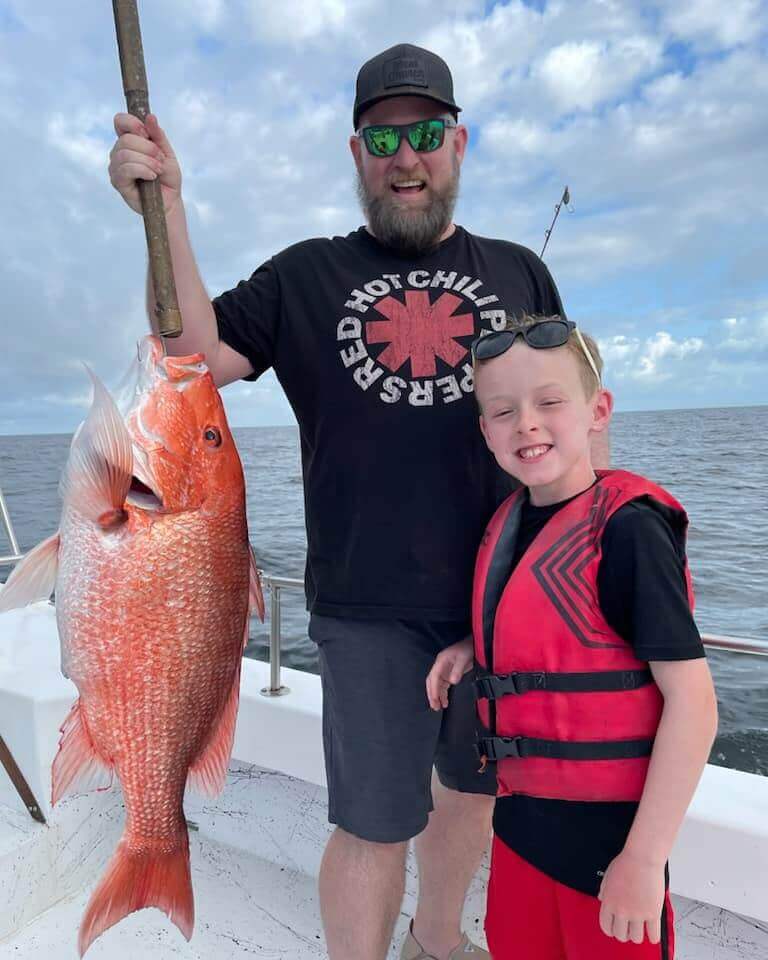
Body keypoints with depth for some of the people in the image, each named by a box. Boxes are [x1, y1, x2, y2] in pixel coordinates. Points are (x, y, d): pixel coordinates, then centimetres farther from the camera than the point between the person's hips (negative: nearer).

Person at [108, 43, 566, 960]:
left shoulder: (519, 272, 11)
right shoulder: (305, 276, 5)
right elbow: (197, 355, -6)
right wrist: (166, 209, -14)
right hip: (369, 609, -3)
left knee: (474, 787, 21)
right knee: (373, 825, 6)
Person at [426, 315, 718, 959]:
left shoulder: (627, 526, -20)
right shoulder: (508, 523, 1)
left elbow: (692, 700, -20)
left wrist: (644, 858, -18)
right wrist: (473, 650, -1)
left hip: (609, 830, -6)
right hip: (520, 815, 7)